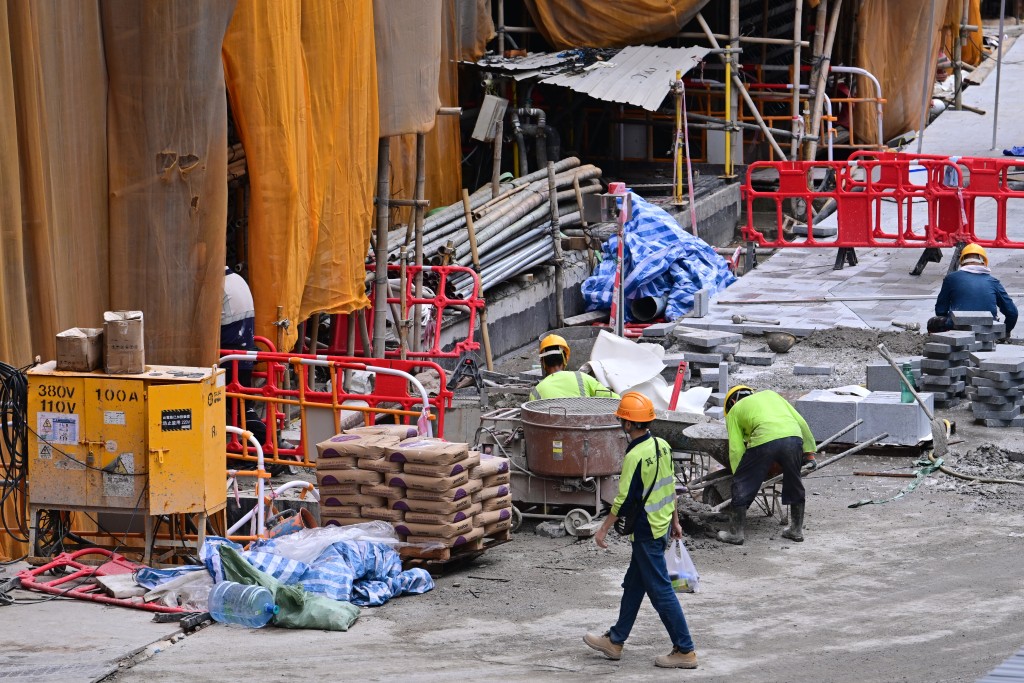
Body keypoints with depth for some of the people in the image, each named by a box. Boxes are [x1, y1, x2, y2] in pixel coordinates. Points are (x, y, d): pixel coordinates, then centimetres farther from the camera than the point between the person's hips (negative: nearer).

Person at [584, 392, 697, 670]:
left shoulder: (635, 456, -22)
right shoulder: (662, 446, 4)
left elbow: (623, 500, -19)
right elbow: (672, 487, 13)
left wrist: (604, 529, -9)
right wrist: (675, 521, 22)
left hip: (646, 532, -9)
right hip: (662, 526, 9)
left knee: (660, 590, -3)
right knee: (633, 585, 19)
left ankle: (685, 651, 0)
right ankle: (615, 641, 30)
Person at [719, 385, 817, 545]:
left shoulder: (734, 411, 25)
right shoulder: (770, 394, 36)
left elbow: (736, 449, 13)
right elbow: (801, 422, 27)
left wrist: (738, 475, 19)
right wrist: (809, 452, 30)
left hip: (764, 441, -4)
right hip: (794, 436, 4)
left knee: (742, 486, 12)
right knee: (794, 485, 25)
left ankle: (735, 533, 18)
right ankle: (796, 530, 33)